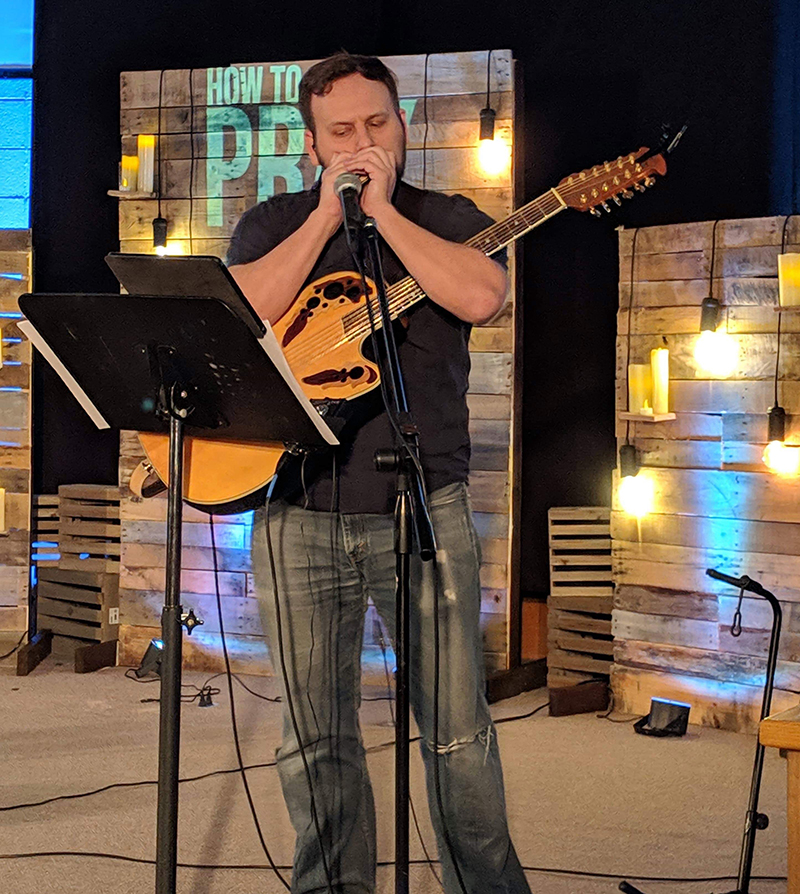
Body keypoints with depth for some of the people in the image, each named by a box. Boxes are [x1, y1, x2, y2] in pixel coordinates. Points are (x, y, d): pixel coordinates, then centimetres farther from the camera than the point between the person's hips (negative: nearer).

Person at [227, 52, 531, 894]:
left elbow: (479, 297, -16)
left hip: (423, 507, -1)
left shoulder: (447, 219, 7)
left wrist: (380, 207, -11)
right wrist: (328, 214, -8)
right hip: (297, 513, 2)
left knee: (457, 730, -1)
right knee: (316, 738, 9)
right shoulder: (274, 223, 11)